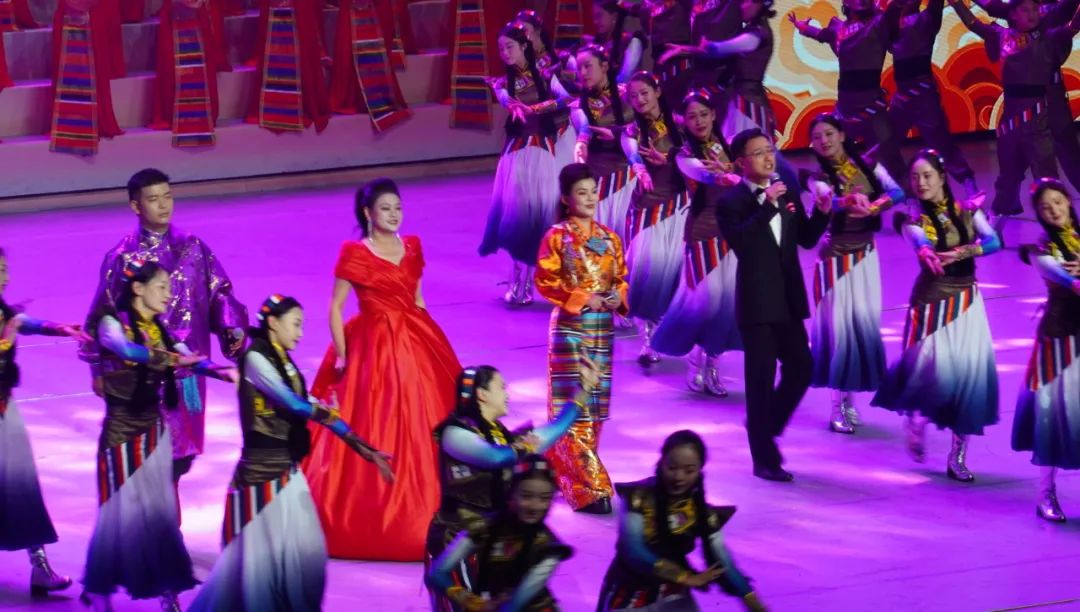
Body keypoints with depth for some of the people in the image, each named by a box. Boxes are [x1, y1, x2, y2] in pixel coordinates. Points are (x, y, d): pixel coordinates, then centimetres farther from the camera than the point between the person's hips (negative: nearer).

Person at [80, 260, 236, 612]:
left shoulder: (161, 331, 9)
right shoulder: (112, 323, -9)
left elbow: (188, 359, -4)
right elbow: (124, 349, -31)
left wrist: (224, 373, -22)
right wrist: (169, 359, -43)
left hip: (154, 431, 6)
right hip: (122, 431, -6)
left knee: (160, 509, 6)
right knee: (122, 509, -2)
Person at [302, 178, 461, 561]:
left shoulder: (411, 248, 8)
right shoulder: (354, 254, -8)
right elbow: (335, 307, -7)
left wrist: (426, 338, 14)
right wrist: (342, 355, -10)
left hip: (415, 343, 6)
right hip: (373, 346, -6)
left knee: (422, 425, 8)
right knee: (372, 432, -3)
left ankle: (418, 512, 20)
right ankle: (372, 517, 5)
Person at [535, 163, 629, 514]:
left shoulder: (609, 238, 9)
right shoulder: (557, 237, -6)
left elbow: (621, 278, 14)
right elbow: (545, 282, -9)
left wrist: (618, 297, -8)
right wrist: (582, 298, -18)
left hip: (602, 328, 6)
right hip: (570, 327, -6)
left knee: (595, 406, 10)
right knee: (574, 409, -7)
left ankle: (568, 476, 25)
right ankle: (590, 488, -11)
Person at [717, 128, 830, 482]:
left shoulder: (786, 193, 9)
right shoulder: (731, 202, -9)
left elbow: (806, 240, 13)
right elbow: (739, 243, -25)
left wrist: (822, 213, -4)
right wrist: (766, 206, -27)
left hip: (789, 300, 6)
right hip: (757, 303, -6)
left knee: (801, 368, 10)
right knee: (761, 380, -2)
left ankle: (765, 430, 30)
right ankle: (765, 459, 3)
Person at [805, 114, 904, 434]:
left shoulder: (868, 167, 0)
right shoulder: (819, 179, -7)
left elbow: (896, 192, -15)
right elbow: (831, 201, -30)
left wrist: (872, 207, -34)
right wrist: (851, 200, -52)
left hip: (867, 255, 3)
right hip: (836, 258, -3)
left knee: (866, 323, 4)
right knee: (840, 324, -5)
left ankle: (849, 397, 16)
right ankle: (839, 403, 1)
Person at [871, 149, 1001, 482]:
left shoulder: (968, 211, 1)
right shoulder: (913, 220, -6)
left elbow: (993, 241, -14)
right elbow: (923, 245, -28)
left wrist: (964, 252, -33)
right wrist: (929, 257, -52)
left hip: (967, 301, 2)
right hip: (931, 301, -2)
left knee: (969, 372, -1)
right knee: (933, 370, -12)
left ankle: (959, 454, 8)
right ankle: (916, 417, 22)